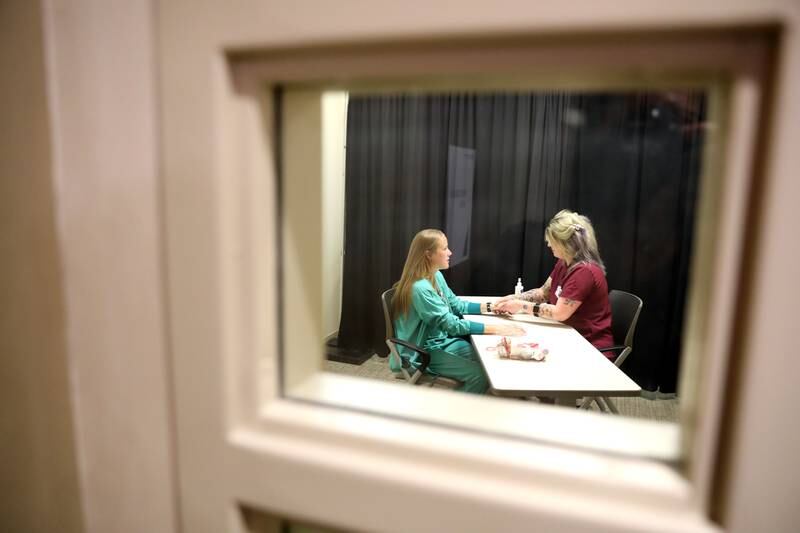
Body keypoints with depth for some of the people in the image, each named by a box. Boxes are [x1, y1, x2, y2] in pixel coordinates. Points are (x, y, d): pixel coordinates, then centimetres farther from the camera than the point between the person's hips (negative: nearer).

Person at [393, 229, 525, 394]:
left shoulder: (437, 276, 2)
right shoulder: (420, 288, -27)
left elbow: (456, 305, 14)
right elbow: (452, 325, -29)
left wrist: (490, 307, 4)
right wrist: (496, 328, -29)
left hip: (442, 340, 9)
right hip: (423, 352, -9)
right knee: (481, 374, -18)